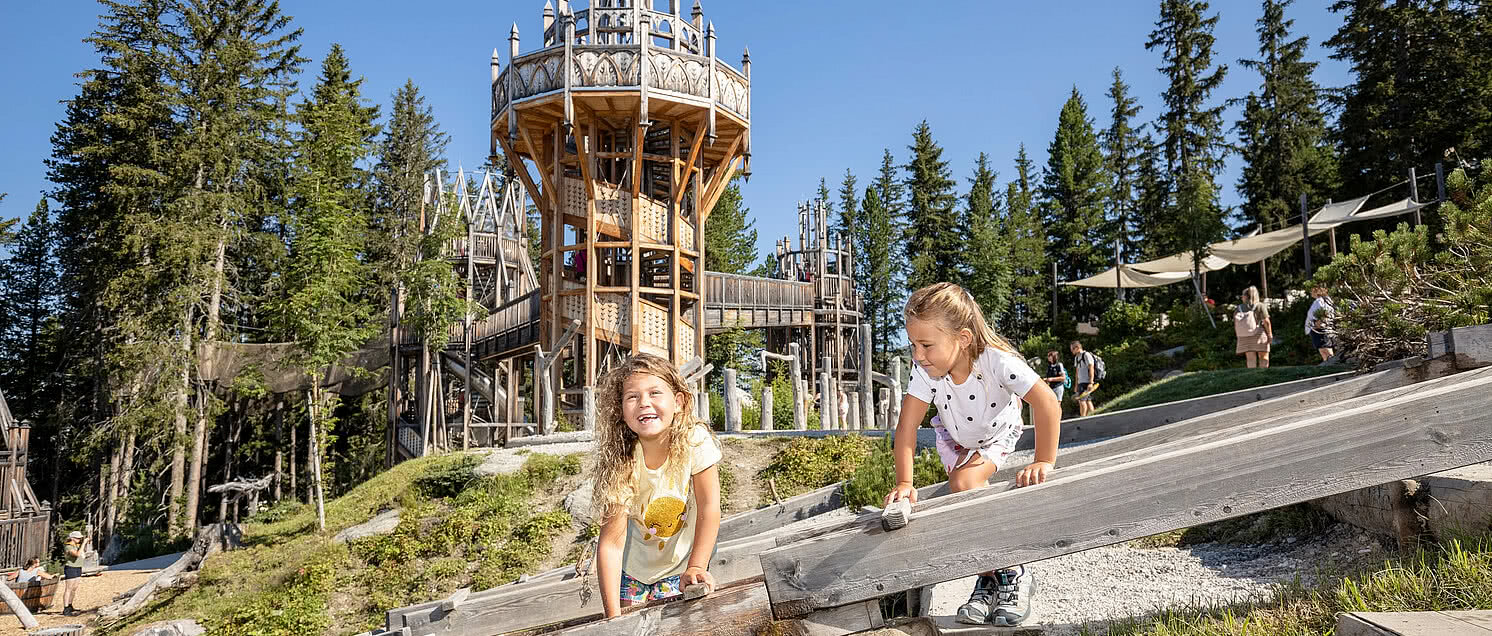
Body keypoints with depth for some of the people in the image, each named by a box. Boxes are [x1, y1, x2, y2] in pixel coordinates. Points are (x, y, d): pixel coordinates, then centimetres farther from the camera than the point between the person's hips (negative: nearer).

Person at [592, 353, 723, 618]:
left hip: (682, 561, -1)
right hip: (634, 565, 1)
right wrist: (613, 616, -28)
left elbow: (709, 508, -17)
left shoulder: (695, 441, -27)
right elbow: (611, 544, -24)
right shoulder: (620, 460, -25)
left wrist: (695, 568, -17)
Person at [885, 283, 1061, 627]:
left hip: (997, 435, -3)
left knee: (965, 482, -25)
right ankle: (995, 576, 1)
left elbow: (1047, 404, -42)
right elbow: (907, 426, -30)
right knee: (964, 488, -17)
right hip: (954, 437, 3)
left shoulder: (998, 361, -40)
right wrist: (904, 483, -36)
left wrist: (1043, 462, -43)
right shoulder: (924, 371, -31)